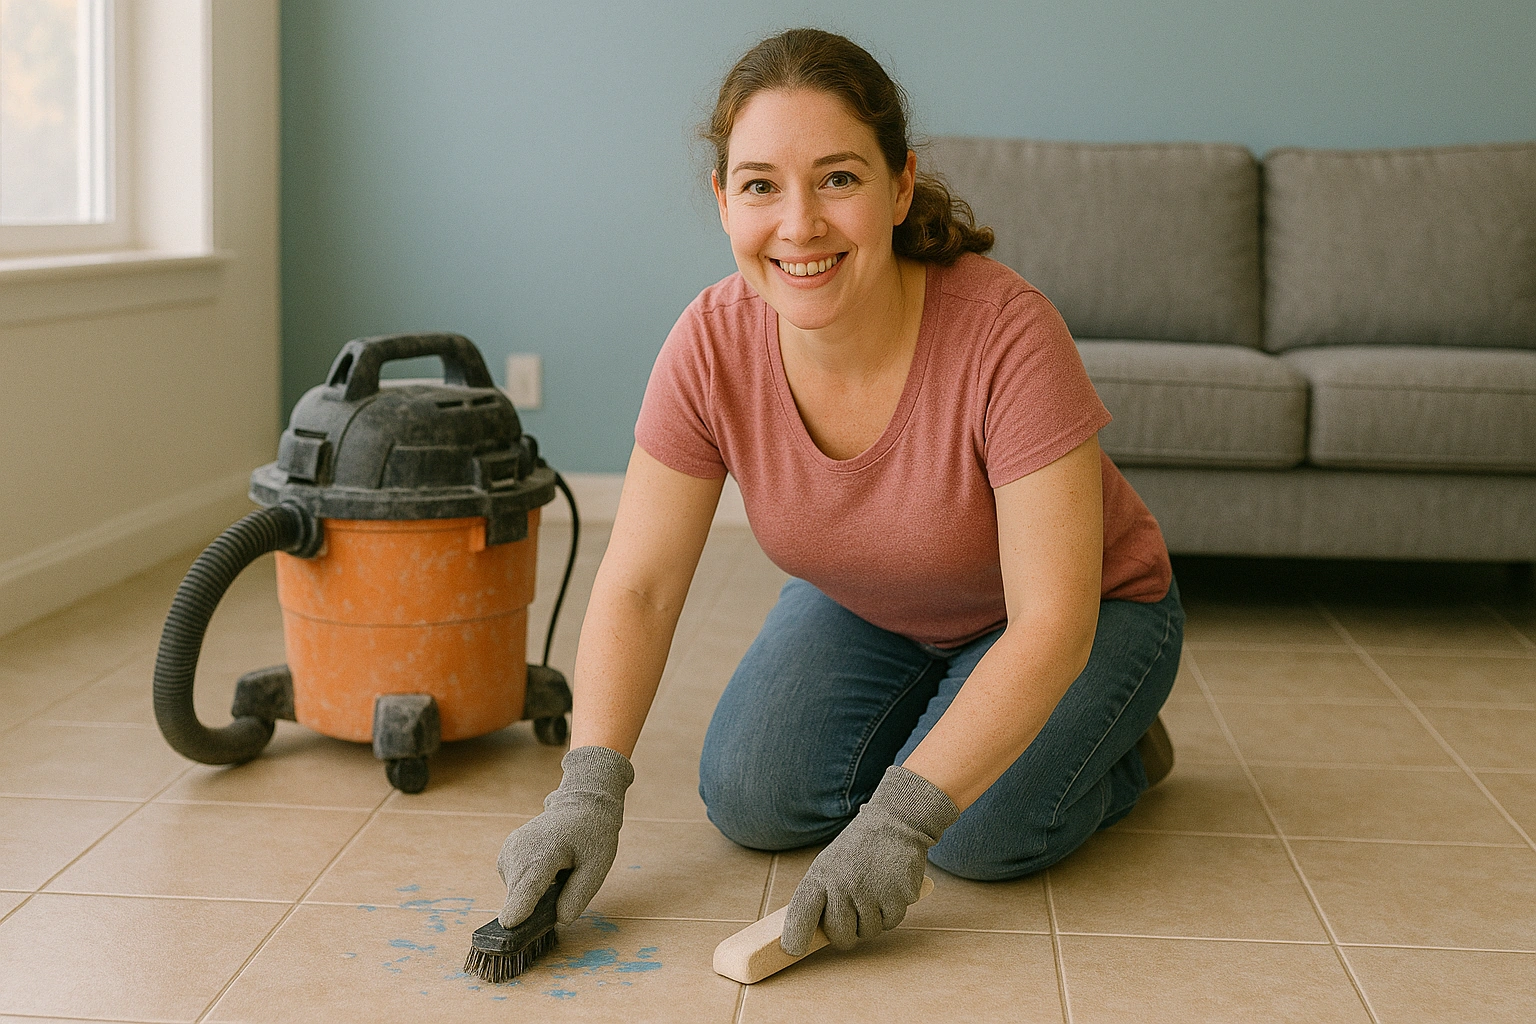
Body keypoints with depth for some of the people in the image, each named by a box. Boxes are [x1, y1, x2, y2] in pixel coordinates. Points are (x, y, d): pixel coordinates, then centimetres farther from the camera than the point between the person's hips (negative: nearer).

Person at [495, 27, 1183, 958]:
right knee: (752, 799, -14)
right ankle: (934, 718, 15)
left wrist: (902, 818, -43)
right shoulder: (713, 345, -23)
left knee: (980, 829, -26)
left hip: (1088, 610, -4)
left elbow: (1052, 621, -36)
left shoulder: (1007, 332, -36)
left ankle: (1119, 745, 7)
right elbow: (638, 589, -18)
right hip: (866, 609, 4)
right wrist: (591, 791, -32)